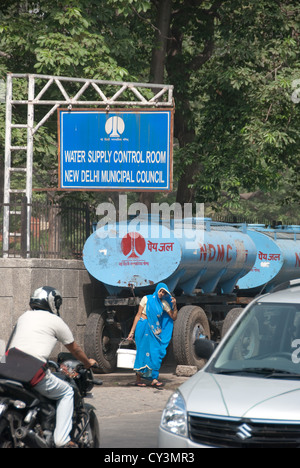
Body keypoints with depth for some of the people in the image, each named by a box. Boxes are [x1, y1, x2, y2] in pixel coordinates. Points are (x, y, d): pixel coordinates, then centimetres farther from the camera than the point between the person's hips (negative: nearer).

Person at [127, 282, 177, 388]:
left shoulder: (164, 303, 8)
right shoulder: (147, 299, -1)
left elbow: (174, 317, 5)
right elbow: (138, 315, -1)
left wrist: (174, 305, -10)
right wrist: (132, 331, -5)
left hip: (154, 330, 4)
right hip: (143, 327, -4)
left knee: (156, 353, -6)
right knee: (143, 351, -4)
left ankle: (154, 379, -7)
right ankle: (138, 379, 3)